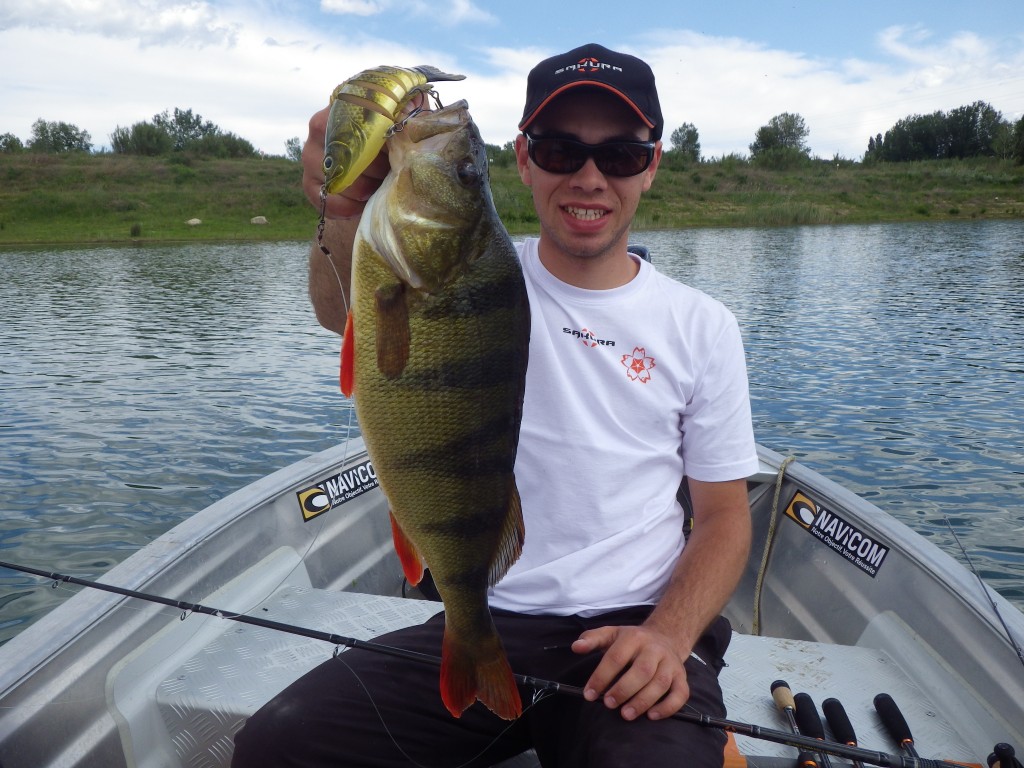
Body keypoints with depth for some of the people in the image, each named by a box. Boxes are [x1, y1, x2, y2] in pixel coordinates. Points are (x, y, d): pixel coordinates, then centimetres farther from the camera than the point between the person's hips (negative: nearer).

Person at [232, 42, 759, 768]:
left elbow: (725, 515, 5)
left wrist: (669, 634, -12)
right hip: (481, 623, 2)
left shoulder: (703, 327, 2)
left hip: (633, 629, -1)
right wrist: (345, 213, -46)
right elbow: (349, 310, -23)